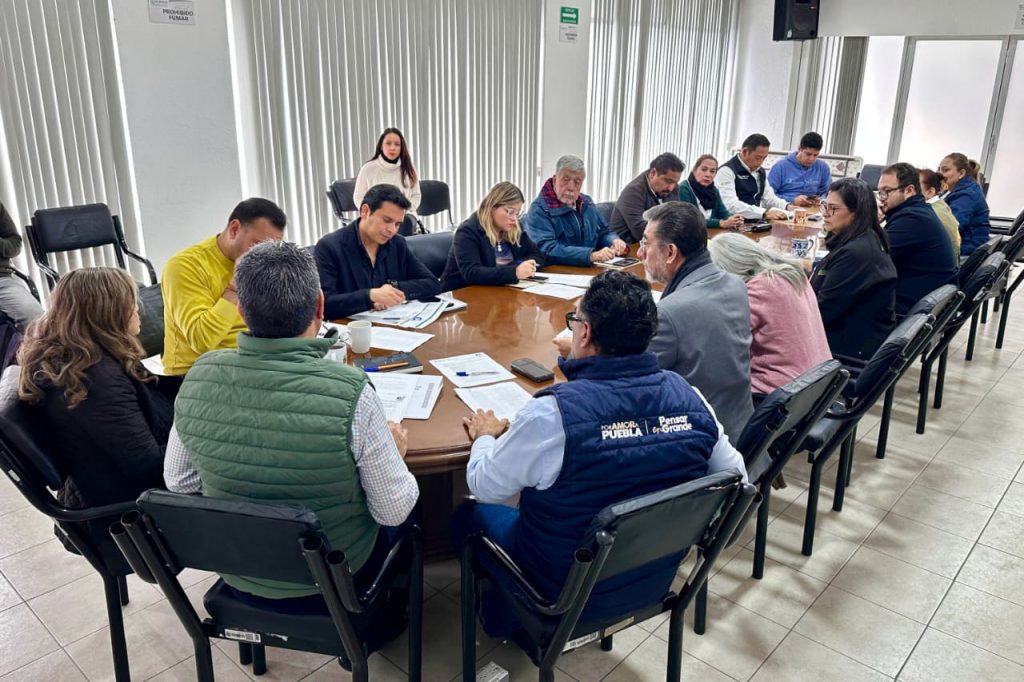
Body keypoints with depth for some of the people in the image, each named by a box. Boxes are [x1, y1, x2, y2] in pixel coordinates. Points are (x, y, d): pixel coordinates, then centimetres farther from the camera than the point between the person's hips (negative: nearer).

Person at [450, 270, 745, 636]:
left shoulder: (552, 413, -31)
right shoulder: (688, 395, -16)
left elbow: (485, 488, -14)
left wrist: (485, 436, 6)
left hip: (570, 593, -5)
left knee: (469, 515, 20)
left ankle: (508, 622, 37)